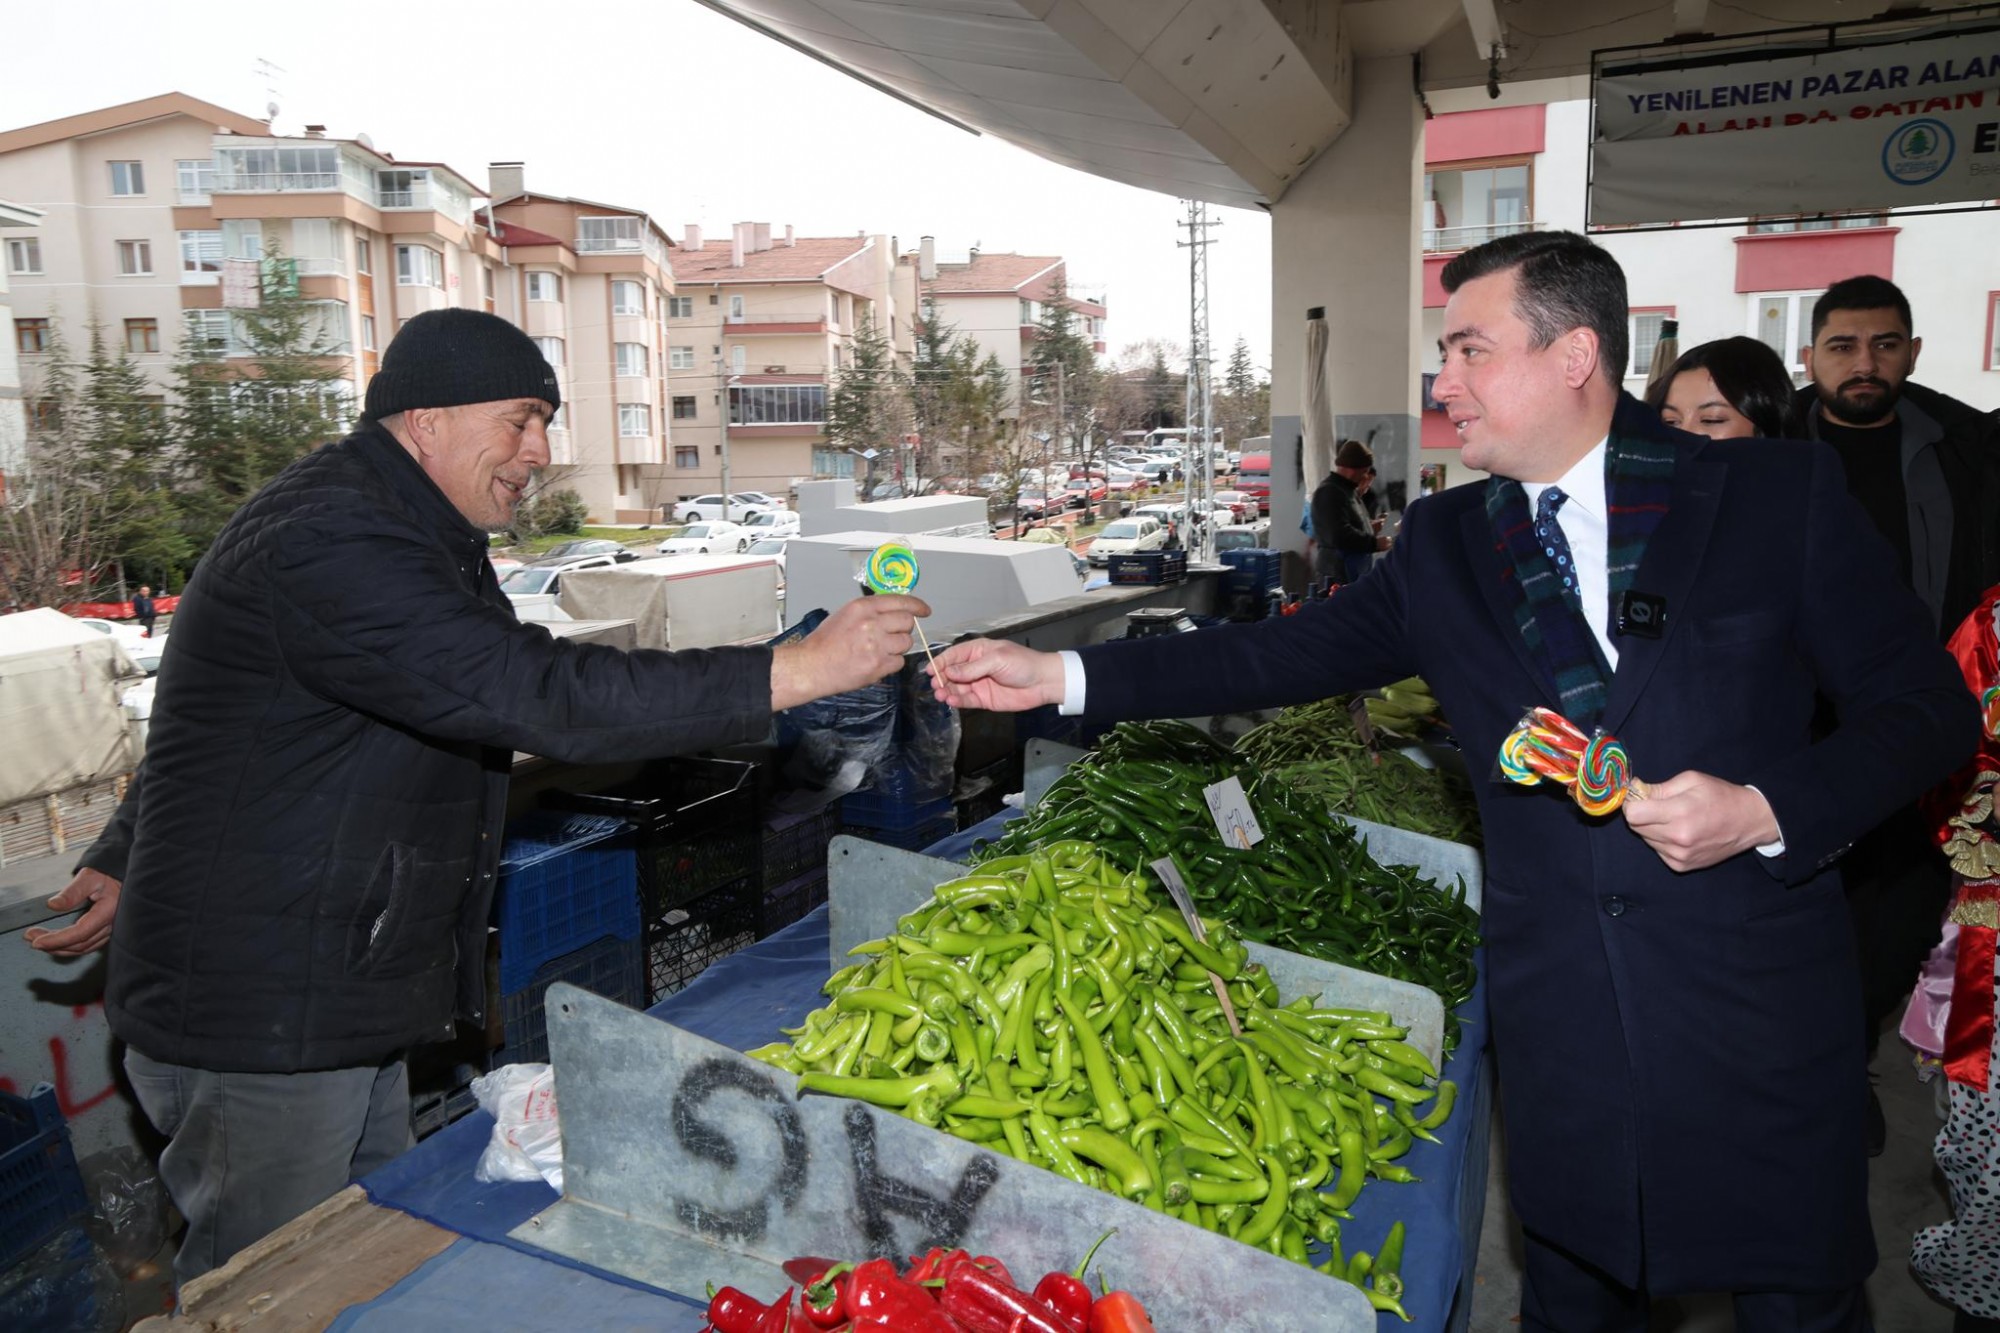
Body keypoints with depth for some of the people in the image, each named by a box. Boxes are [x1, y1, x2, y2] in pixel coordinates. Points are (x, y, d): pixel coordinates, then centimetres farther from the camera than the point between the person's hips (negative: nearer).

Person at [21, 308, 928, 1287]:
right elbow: (538, 697, -36)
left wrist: (123, 856, 25)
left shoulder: (410, 535, 12)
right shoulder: (330, 545, -25)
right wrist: (798, 670, -35)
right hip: (259, 1023, -10)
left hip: (350, 1002, 10)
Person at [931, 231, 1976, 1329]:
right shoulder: (1444, 544, 4)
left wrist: (1766, 811, -18)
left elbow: (1924, 706, 0)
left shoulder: (1778, 492, -4)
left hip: (1758, 1002, -2)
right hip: (1557, 1013, 2)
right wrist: (1059, 677, -4)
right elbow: (1284, 655, 2)